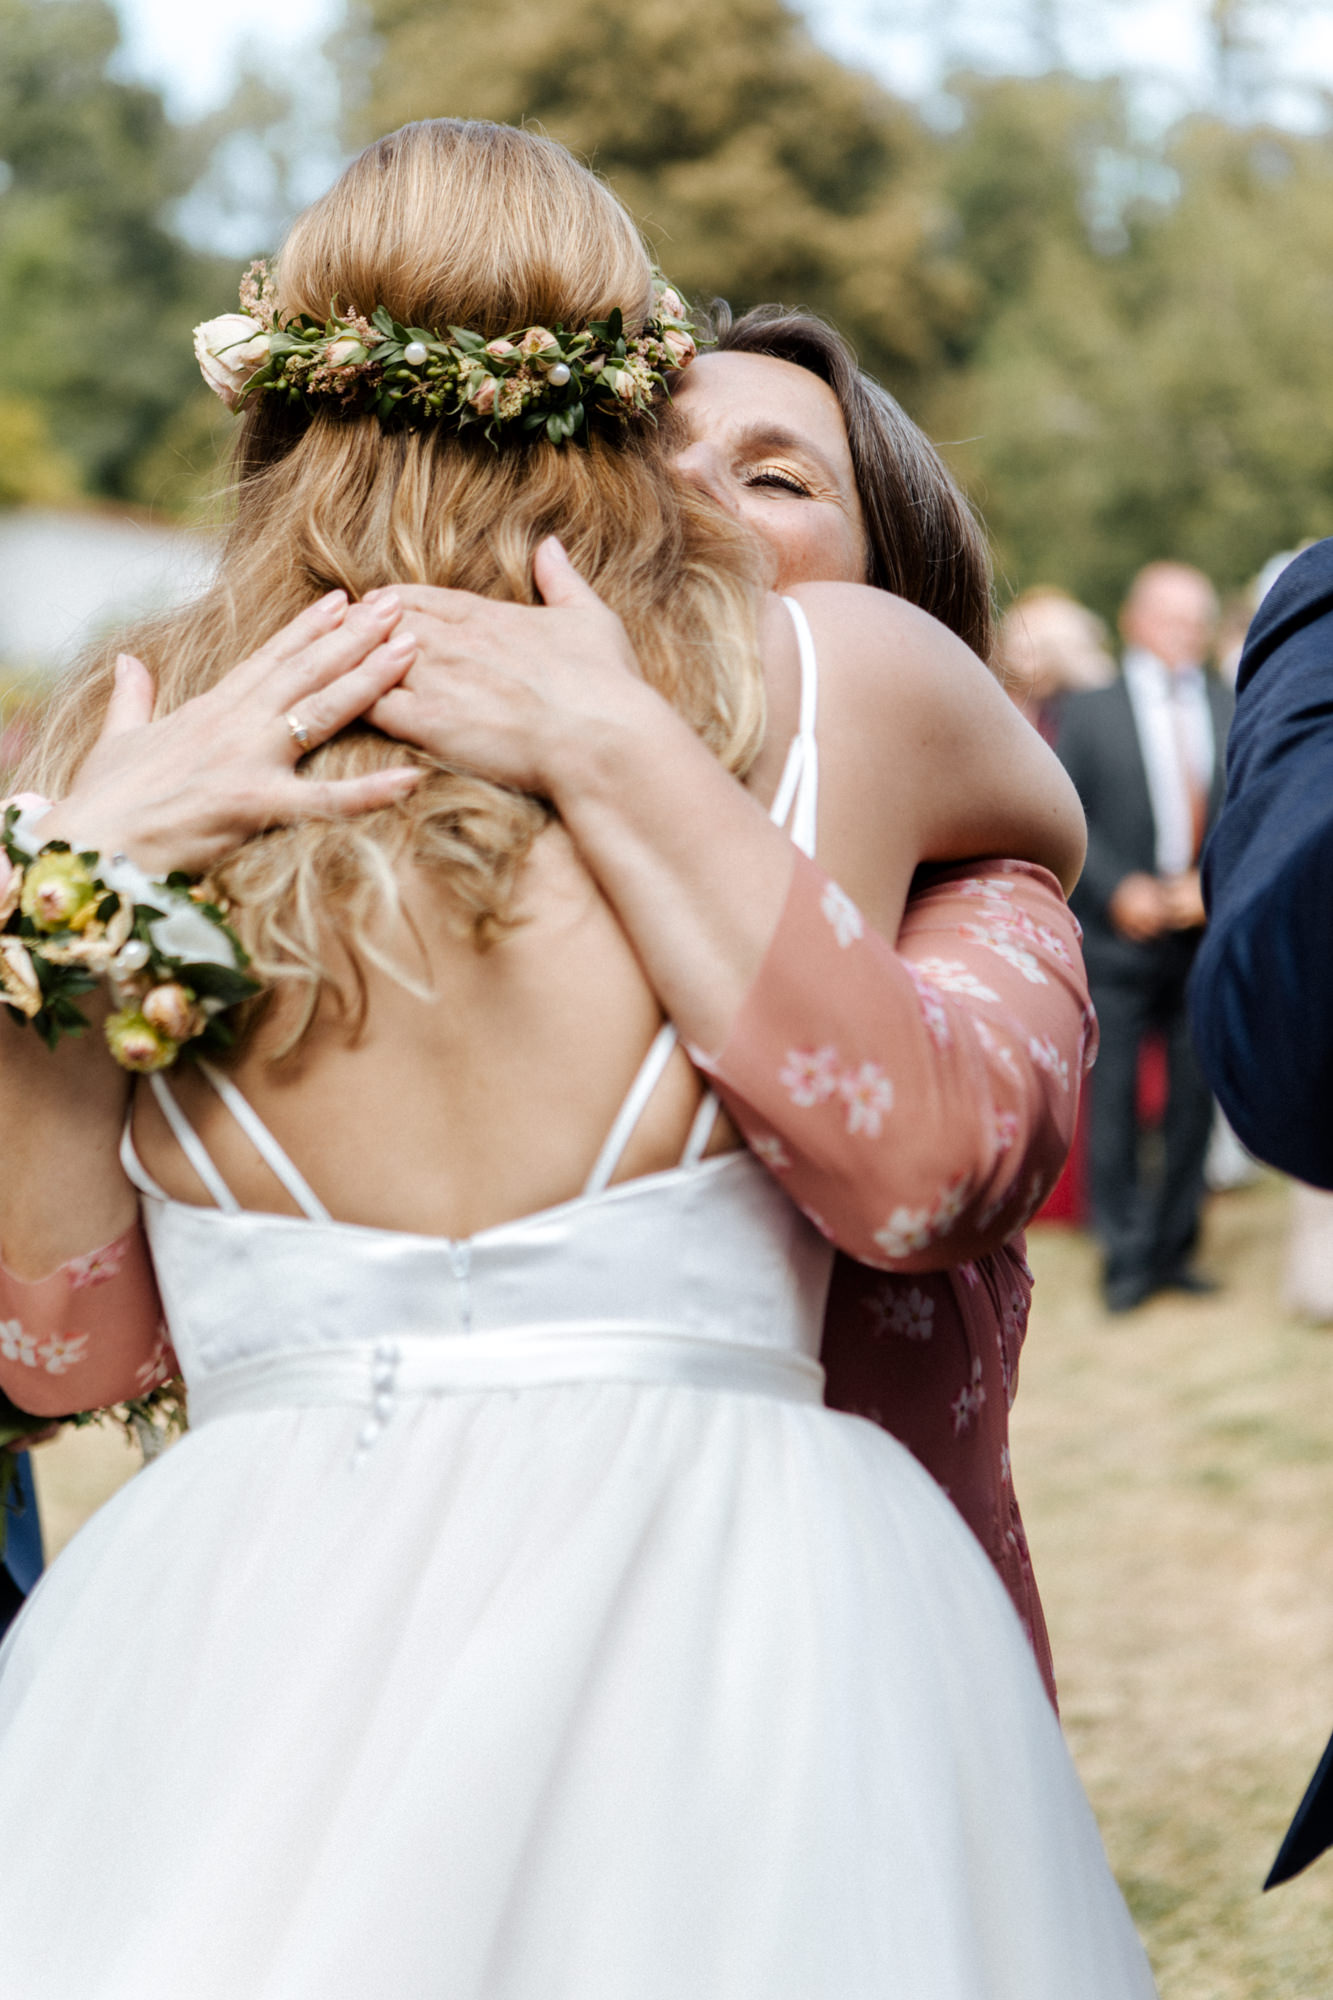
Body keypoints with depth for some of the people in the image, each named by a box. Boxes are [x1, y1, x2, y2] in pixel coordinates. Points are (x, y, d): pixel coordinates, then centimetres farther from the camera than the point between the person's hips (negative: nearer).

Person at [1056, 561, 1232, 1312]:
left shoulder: (1236, 711, 8)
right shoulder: (1088, 711, 2)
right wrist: (1118, 890, -13)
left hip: (1207, 933, 2)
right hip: (1118, 938, -2)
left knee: (1196, 1097, 7)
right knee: (1114, 1100, -1)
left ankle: (1174, 1247, 19)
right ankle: (1126, 1257, 8)